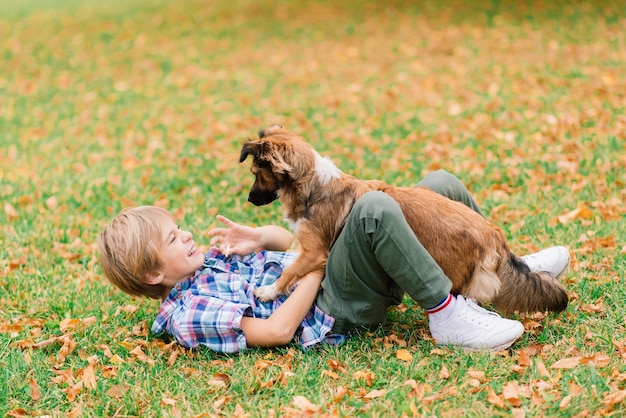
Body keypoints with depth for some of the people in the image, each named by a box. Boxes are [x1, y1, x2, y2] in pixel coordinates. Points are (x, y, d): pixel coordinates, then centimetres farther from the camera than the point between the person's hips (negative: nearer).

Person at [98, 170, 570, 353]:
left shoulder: (205, 259, 18)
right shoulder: (186, 314, -11)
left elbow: (287, 238, 23)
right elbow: (276, 329, -20)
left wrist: (260, 238, 0)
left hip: (329, 277, 9)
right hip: (338, 308, -9)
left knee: (441, 184, 4)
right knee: (373, 208, -36)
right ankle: (447, 314, -26)